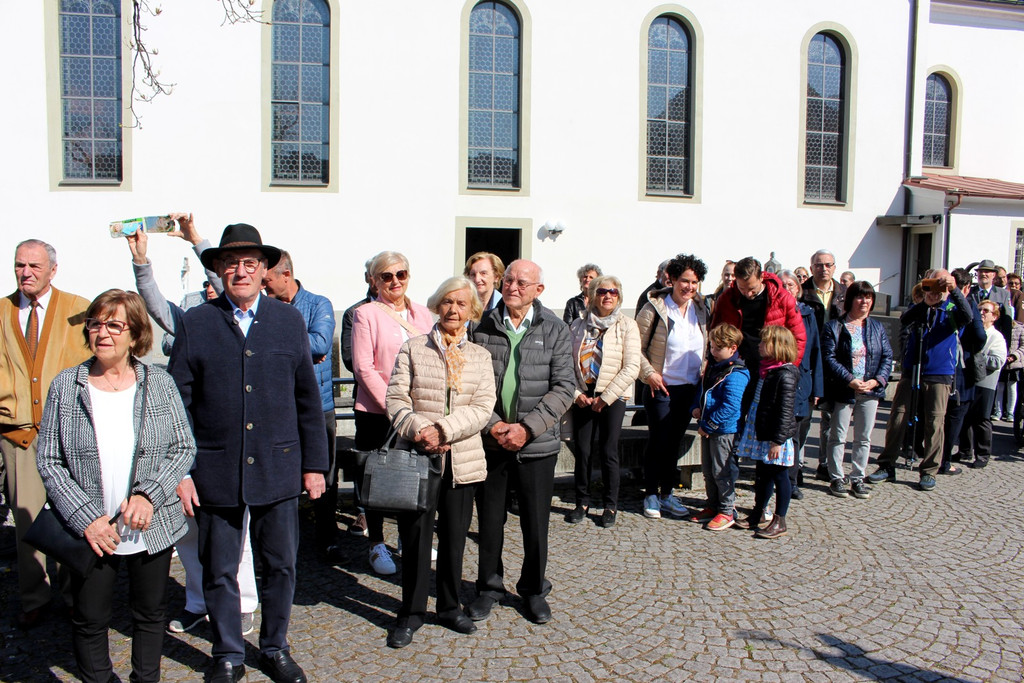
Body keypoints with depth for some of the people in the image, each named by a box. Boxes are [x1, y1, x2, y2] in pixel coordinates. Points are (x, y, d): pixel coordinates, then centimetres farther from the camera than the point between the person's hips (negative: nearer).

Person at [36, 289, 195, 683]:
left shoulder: (159, 384, -1)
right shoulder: (66, 386, -2)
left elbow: (184, 447, 0)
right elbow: (48, 460, -2)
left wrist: (148, 495, -15)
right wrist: (85, 518, -12)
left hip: (152, 527, 1)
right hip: (91, 532, 0)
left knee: (150, 613, 16)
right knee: (89, 619, 11)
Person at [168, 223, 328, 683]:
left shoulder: (289, 320, 5)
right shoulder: (195, 323, 1)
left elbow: (308, 399, 6)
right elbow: (177, 403, 1)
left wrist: (314, 464, 5)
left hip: (278, 469, 1)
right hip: (216, 471, -1)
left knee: (280, 566, 11)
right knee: (218, 572, 11)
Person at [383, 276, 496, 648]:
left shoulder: (480, 356, 8)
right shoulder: (413, 349, 3)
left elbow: (483, 407, -3)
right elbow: (396, 399, -3)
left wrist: (443, 429, -16)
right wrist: (420, 431, -20)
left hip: (463, 459, 2)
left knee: (455, 534, 12)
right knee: (416, 533, 3)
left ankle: (450, 606, 29)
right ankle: (411, 612, 20)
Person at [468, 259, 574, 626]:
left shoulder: (555, 330, -1)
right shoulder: (482, 327, 0)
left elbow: (564, 387, -5)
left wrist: (526, 428, -13)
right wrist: (493, 425, -13)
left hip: (537, 444, 0)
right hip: (489, 441, 1)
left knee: (536, 522, 10)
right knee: (489, 519, 12)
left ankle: (534, 589, 31)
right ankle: (489, 586, 32)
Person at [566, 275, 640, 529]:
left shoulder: (627, 326, -3)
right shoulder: (578, 326, 5)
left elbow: (631, 368, -9)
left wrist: (605, 398, -12)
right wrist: (576, 393, -8)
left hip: (612, 398, -2)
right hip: (582, 397, 2)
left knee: (609, 452, 2)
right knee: (581, 451, 4)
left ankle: (610, 505, 16)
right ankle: (582, 502, 19)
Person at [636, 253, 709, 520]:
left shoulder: (700, 308, 5)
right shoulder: (654, 308, -11)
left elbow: (707, 345, 17)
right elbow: (637, 346, -7)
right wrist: (649, 373, -15)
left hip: (690, 388, 5)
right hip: (661, 387, -5)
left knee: (674, 442, 13)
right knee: (658, 442, 1)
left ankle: (667, 494, 24)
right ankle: (651, 495, 15)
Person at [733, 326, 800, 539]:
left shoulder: (785, 375, -19)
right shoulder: (766, 370, 10)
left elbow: (785, 411, -21)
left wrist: (778, 440, -22)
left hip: (776, 437, -9)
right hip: (761, 434, 9)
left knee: (779, 476, 3)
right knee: (762, 475, 18)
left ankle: (779, 522, 13)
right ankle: (757, 515, 29)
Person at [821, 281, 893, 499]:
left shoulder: (877, 328, 11)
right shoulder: (834, 327, -3)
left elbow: (887, 356, 7)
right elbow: (829, 358, -11)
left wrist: (877, 380, -10)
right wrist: (850, 380, -19)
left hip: (870, 391, 4)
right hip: (843, 391, -4)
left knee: (864, 438, 10)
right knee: (838, 436, 3)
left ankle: (857, 479, 20)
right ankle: (837, 479, 13)